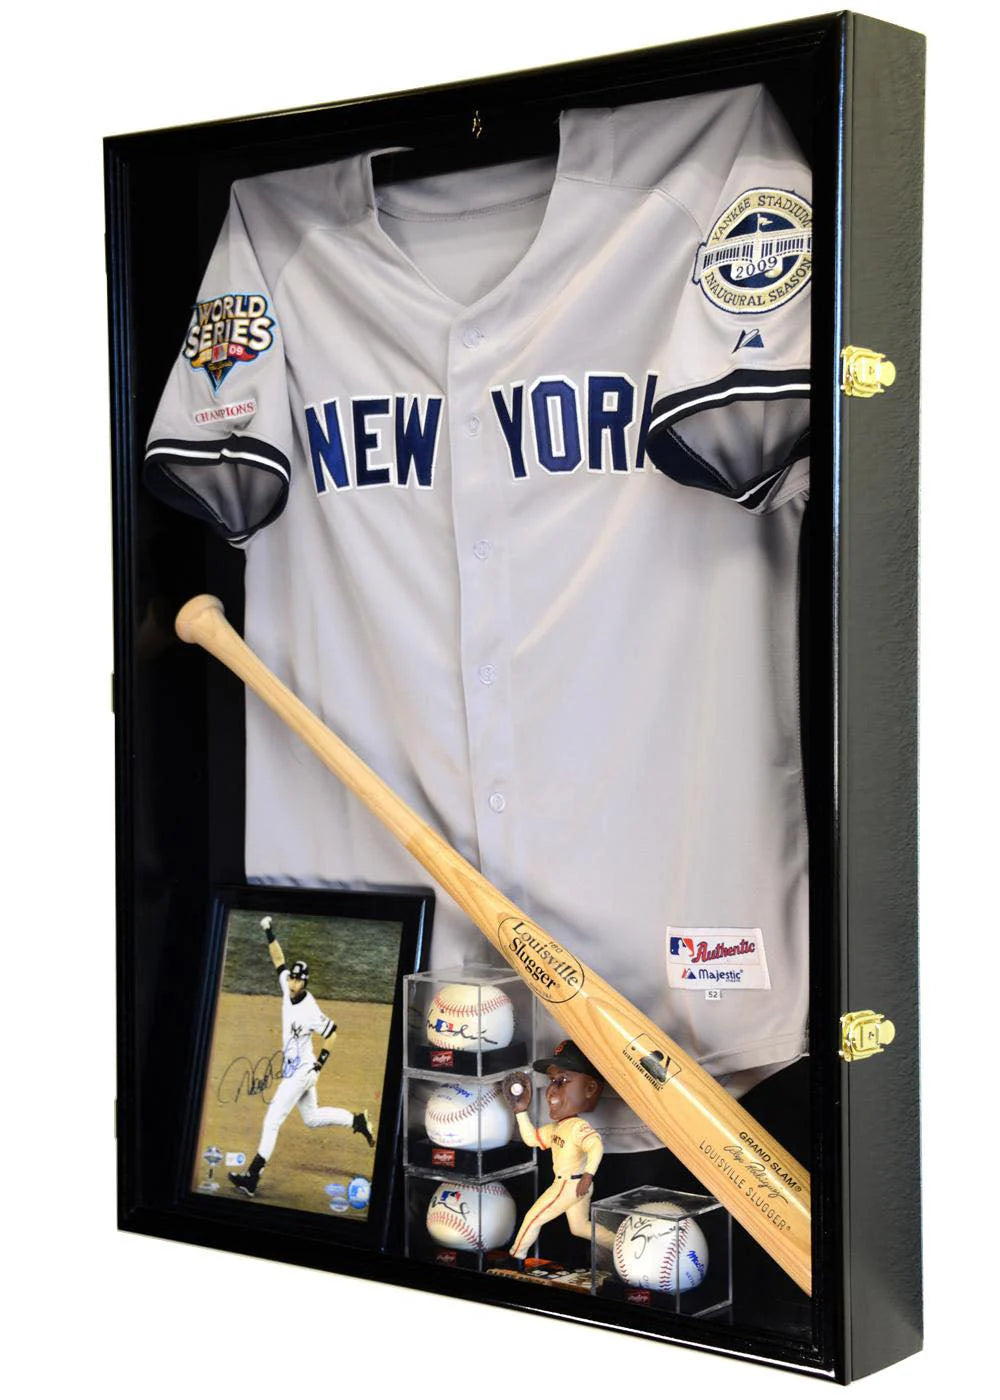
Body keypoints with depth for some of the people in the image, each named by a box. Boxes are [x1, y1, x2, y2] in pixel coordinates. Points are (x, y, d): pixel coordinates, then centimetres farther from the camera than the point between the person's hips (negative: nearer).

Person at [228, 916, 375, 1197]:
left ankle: (253, 1176, -13)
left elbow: (331, 1031, -15)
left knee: (273, 1119, -11)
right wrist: (270, 935, -7)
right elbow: (279, 959, 4)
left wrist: (321, 1060, -15)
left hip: (302, 1071, -9)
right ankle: (357, 1120, 28)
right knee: (311, 1118, 20)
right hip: (293, 1069, 9)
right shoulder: (288, 989, -3)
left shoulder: (310, 1011, -24)